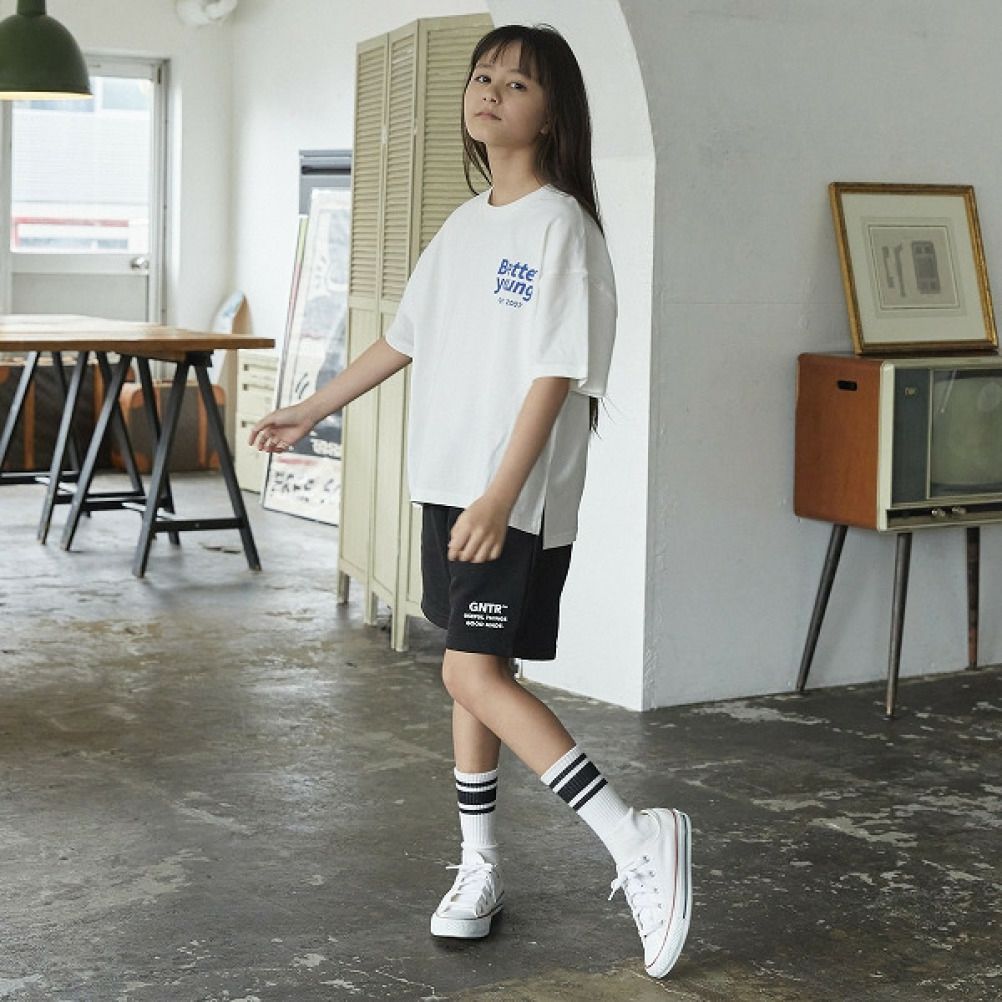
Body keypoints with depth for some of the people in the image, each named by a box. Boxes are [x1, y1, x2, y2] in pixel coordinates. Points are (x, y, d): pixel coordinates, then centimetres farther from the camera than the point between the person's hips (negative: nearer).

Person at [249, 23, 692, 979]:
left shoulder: (560, 226, -10)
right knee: (470, 673, 12)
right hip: (448, 481, 8)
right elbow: (404, 339, 22)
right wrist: (309, 412, 26)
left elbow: (555, 374, -17)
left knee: (474, 673, -13)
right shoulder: (462, 226, 12)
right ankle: (479, 867, 23)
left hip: (520, 496, -8)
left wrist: (500, 498, -24)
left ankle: (636, 838, -8)